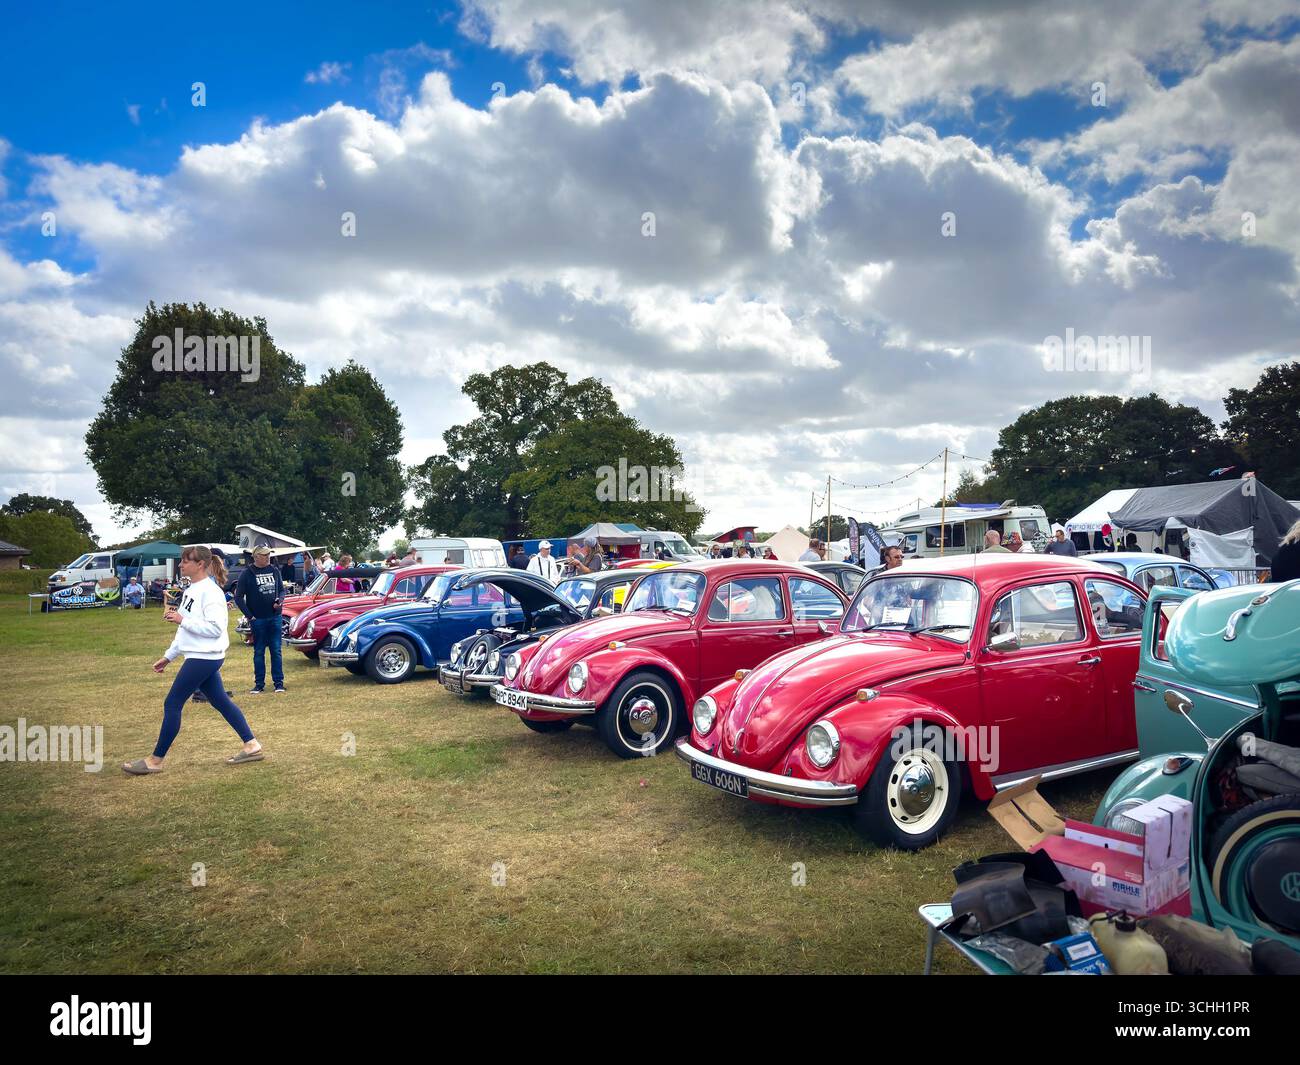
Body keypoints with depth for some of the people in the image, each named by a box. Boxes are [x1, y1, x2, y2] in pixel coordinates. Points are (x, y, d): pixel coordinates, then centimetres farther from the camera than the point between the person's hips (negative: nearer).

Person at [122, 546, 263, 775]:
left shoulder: (210, 591, -17)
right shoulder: (191, 590, 13)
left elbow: (215, 628, -23)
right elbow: (187, 629, 20)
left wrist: (182, 619, -23)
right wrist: (168, 656, 20)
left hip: (204, 658, -10)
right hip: (200, 656, 10)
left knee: (172, 704, -2)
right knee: (221, 701, 12)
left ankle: (155, 761, 9)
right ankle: (252, 746, 17)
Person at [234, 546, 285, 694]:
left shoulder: (274, 571, 8)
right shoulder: (247, 574, -3)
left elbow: (281, 589, 17)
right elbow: (238, 597, -2)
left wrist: (280, 600, -4)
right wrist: (249, 616, -7)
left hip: (275, 617, 3)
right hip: (257, 619, -3)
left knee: (276, 650, 4)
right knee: (259, 652, 6)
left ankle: (279, 682, 10)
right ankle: (259, 684, 14)